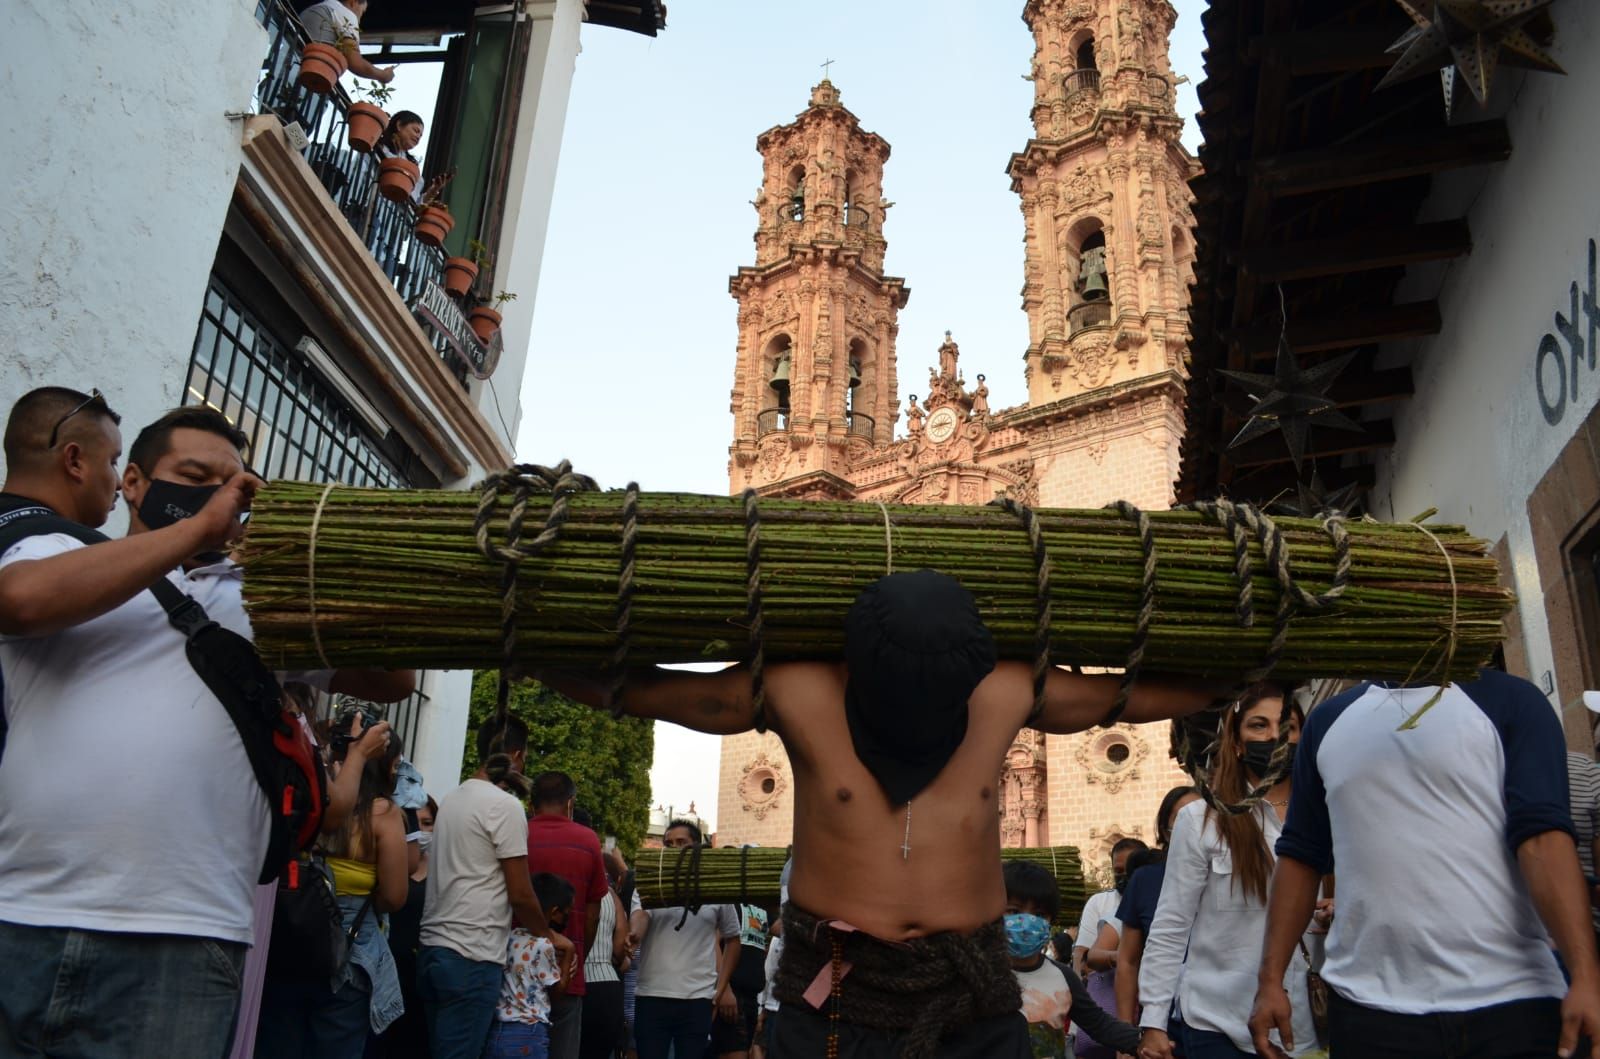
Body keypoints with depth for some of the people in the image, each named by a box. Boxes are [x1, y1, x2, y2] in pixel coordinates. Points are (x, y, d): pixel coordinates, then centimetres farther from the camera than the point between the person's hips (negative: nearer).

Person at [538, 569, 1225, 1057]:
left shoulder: (1007, 697, -4)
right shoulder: (799, 694, -10)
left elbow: (1158, 694, 9)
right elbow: (628, 689, -3)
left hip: (973, 997, 2)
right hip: (833, 996, -1)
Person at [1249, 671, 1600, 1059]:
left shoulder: (1509, 700, 1)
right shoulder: (1328, 720, 10)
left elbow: (1543, 836, -10)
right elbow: (1301, 854, 10)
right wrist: (1270, 979, 5)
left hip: (1510, 1001, -2)